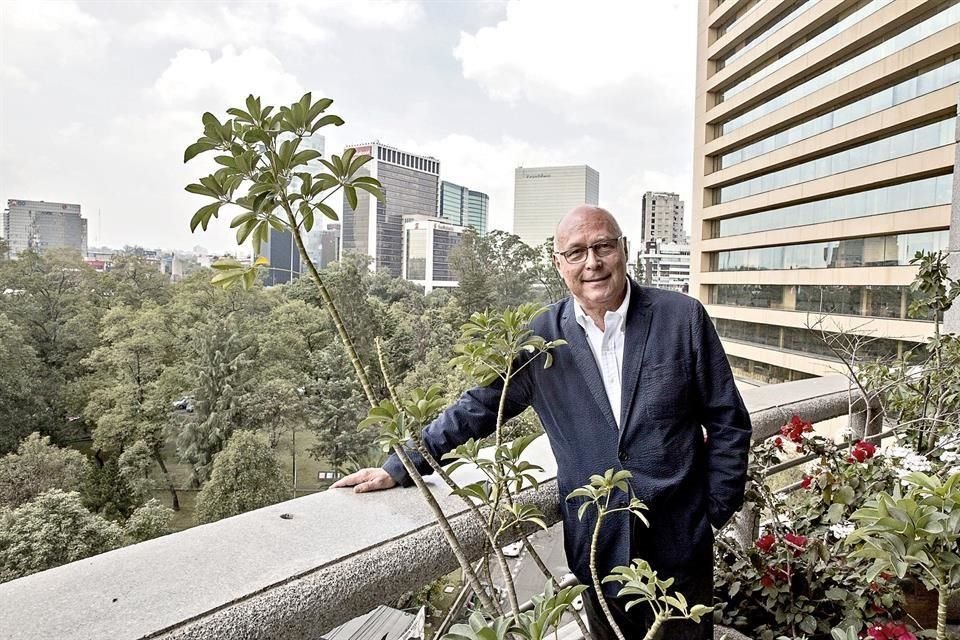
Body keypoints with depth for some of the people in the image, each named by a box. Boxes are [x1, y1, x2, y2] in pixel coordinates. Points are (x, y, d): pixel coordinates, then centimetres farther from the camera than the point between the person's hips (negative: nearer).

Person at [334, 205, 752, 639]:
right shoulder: (541, 338, -7)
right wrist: (399, 469, -1)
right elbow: (476, 408, -1)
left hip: (678, 543, 0)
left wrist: (715, 513, -2)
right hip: (597, 546, 1)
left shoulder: (683, 317, -8)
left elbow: (728, 424, -1)